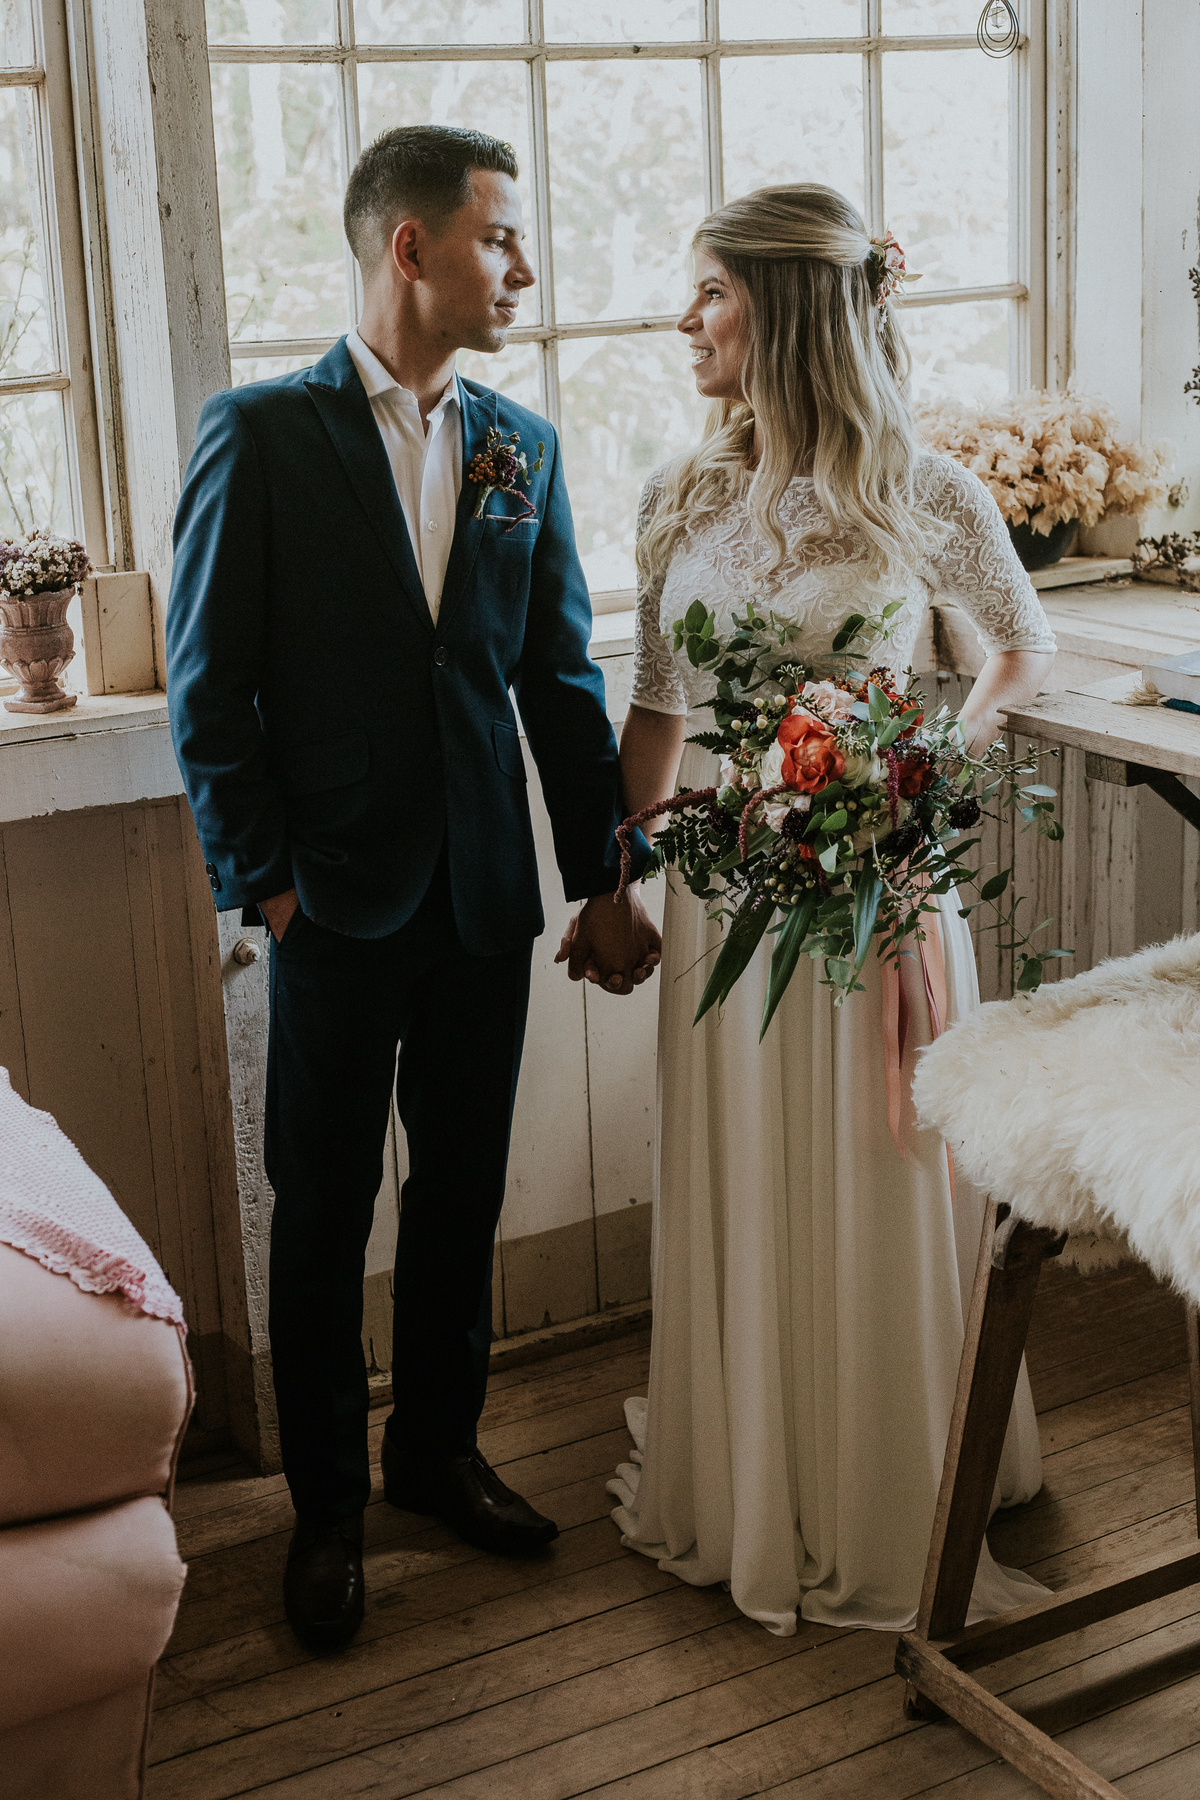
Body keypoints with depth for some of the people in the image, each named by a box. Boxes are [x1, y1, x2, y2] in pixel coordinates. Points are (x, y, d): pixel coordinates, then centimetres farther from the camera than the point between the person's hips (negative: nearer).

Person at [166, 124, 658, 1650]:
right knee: (322, 1215, 8)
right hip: (339, 902, -4)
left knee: (463, 1196, 15)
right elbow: (209, 688, -6)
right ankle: (325, 1508, 25)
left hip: (487, 896, 4)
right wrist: (261, 880, -9)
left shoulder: (522, 447, 6)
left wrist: (606, 878, 6)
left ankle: (437, 1448, 35)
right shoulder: (260, 435, -7)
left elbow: (562, 679, 8)